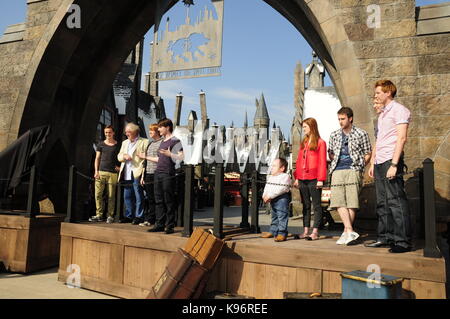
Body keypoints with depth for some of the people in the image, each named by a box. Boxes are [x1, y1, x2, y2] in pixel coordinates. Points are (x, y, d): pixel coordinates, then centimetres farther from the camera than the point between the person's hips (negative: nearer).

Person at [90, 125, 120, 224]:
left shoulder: (118, 145, 8)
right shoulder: (101, 144, 12)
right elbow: (97, 158, 12)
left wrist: (119, 166, -3)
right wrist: (96, 171, 2)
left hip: (112, 173, -2)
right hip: (101, 172, 2)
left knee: (111, 196, -1)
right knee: (98, 194, -2)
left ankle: (110, 216, 7)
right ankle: (99, 215, 7)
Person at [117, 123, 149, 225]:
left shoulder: (144, 142, -1)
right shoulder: (125, 142, 21)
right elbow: (119, 156, 18)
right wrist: (124, 156, -5)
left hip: (137, 173, -7)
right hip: (126, 174, 7)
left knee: (138, 196, -3)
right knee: (127, 196, 11)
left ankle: (138, 217, 4)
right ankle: (129, 216, 20)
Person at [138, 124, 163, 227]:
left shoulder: (162, 143, -4)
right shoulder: (150, 143, 19)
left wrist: (146, 156, -5)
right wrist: (143, 176, 17)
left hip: (155, 175, -7)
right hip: (148, 175, 7)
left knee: (153, 199, -2)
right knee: (149, 198, 8)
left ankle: (150, 219, 4)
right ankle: (148, 219, 12)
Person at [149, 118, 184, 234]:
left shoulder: (175, 141, -5)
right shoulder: (162, 141, 19)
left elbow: (181, 157, -13)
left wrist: (169, 154, -25)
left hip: (168, 174, -8)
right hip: (158, 173, 8)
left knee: (169, 201, -3)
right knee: (159, 200, 9)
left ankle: (170, 226, 4)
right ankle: (160, 224, 16)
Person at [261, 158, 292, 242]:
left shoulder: (285, 176, -11)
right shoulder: (270, 177, 19)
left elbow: (280, 189, -22)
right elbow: (267, 187, 17)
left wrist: (270, 196, -24)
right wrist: (264, 196, -2)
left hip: (282, 198, -10)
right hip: (272, 199, 10)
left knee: (282, 216, -11)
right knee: (274, 215, 18)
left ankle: (282, 233, -9)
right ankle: (273, 231, 28)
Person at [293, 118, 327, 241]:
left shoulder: (320, 142, -1)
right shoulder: (303, 143, 18)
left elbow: (322, 162, -7)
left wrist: (321, 179, -13)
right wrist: (297, 177, 11)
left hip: (313, 179, -6)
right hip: (302, 179, 7)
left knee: (316, 205, 0)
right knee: (305, 205, 9)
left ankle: (315, 232, 2)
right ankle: (305, 231, 14)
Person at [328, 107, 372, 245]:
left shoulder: (361, 134, 5)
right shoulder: (334, 135, 16)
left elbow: (368, 153, 8)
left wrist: (359, 166, 0)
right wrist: (335, 162, 12)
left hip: (353, 170, -3)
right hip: (337, 171, 3)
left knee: (352, 202, -6)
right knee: (339, 201, -9)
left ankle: (346, 232, 0)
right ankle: (350, 231, -10)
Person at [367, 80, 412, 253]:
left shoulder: (398, 110, -4)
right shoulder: (382, 114, 22)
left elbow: (401, 138, -13)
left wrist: (394, 164, -20)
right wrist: (372, 163, 18)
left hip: (390, 161, -9)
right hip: (380, 163, 9)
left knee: (396, 201, -8)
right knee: (382, 203, 10)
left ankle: (403, 241, -2)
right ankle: (385, 237, 18)